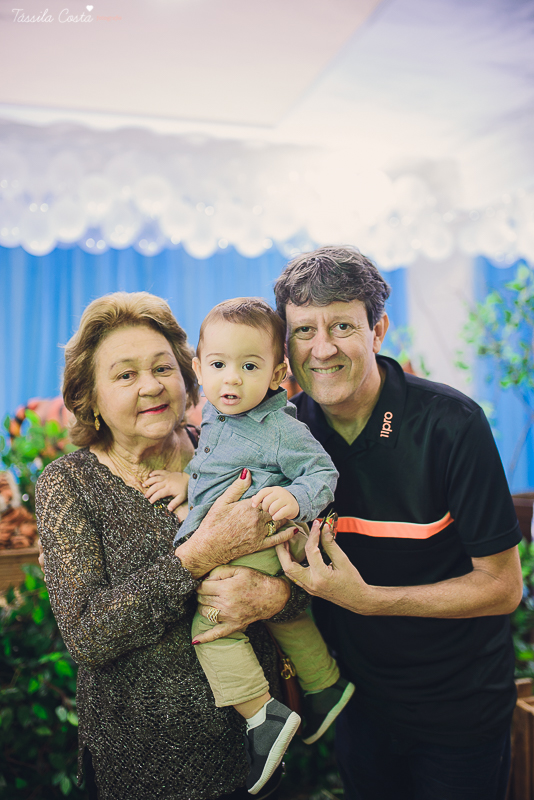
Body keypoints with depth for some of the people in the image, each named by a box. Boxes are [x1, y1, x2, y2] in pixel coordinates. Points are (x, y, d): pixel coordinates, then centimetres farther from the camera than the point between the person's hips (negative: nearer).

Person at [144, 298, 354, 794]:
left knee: (209, 621, -10)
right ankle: (325, 685, 45)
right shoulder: (214, 418, 4)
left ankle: (264, 716, 4)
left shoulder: (282, 430, -19)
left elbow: (323, 474, -16)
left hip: (255, 547, -9)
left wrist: (295, 498, -34)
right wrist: (187, 481, 5)